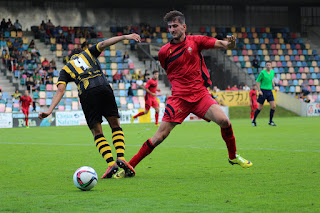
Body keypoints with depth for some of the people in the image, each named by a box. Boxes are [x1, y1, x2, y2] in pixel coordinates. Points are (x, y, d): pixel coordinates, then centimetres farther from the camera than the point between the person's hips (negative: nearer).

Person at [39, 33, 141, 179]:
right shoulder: (88, 52, 29)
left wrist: (50, 110, 3)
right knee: (115, 125, 13)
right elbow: (103, 44, 12)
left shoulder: (65, 69, 26)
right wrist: (125, 37, 7)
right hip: (104, 87, 0)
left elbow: (60, 90, 10)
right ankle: (121, 158, -6)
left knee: (97, 132, 8)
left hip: (86, 94, 0)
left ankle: (111, 163, -12)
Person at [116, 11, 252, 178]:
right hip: (178, 98, -1)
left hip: (200, 95, 1)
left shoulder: (195, 41, 3)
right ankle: (130, 166, 0)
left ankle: (233, 156, 6)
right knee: (160, 135, -10)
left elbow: (220, 44, -4)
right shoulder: (164, 52, 4)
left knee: (224, 121, -19)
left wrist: (229, 43, -26)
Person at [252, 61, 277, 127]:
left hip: (269, 91, 5)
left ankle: (270, 121, 6)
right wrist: (259, 90, -15)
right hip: (263, 91, -5)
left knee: (273, 106, -6)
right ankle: (253, 120, 18)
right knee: (260, 107, 0)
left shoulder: (272, 72, 7)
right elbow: (258, 81, -7)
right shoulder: (262, 73, -11)